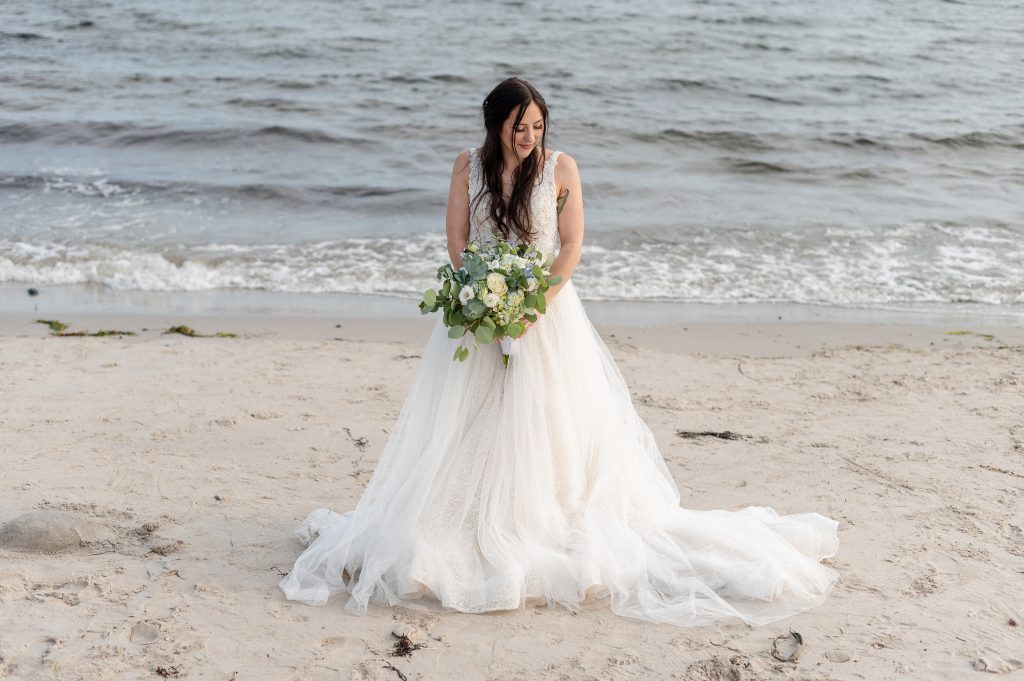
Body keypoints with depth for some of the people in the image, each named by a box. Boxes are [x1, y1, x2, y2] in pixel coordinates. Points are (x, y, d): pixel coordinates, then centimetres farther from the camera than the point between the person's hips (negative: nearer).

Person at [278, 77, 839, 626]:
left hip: (547, 311, -2)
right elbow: (457, 241, 1)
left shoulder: (561, 168, -3)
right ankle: (470, 525, 14)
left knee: (550, 419, -2)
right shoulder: (468, 167, 2)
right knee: (467, 425, 3)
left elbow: (571, 245, -5)